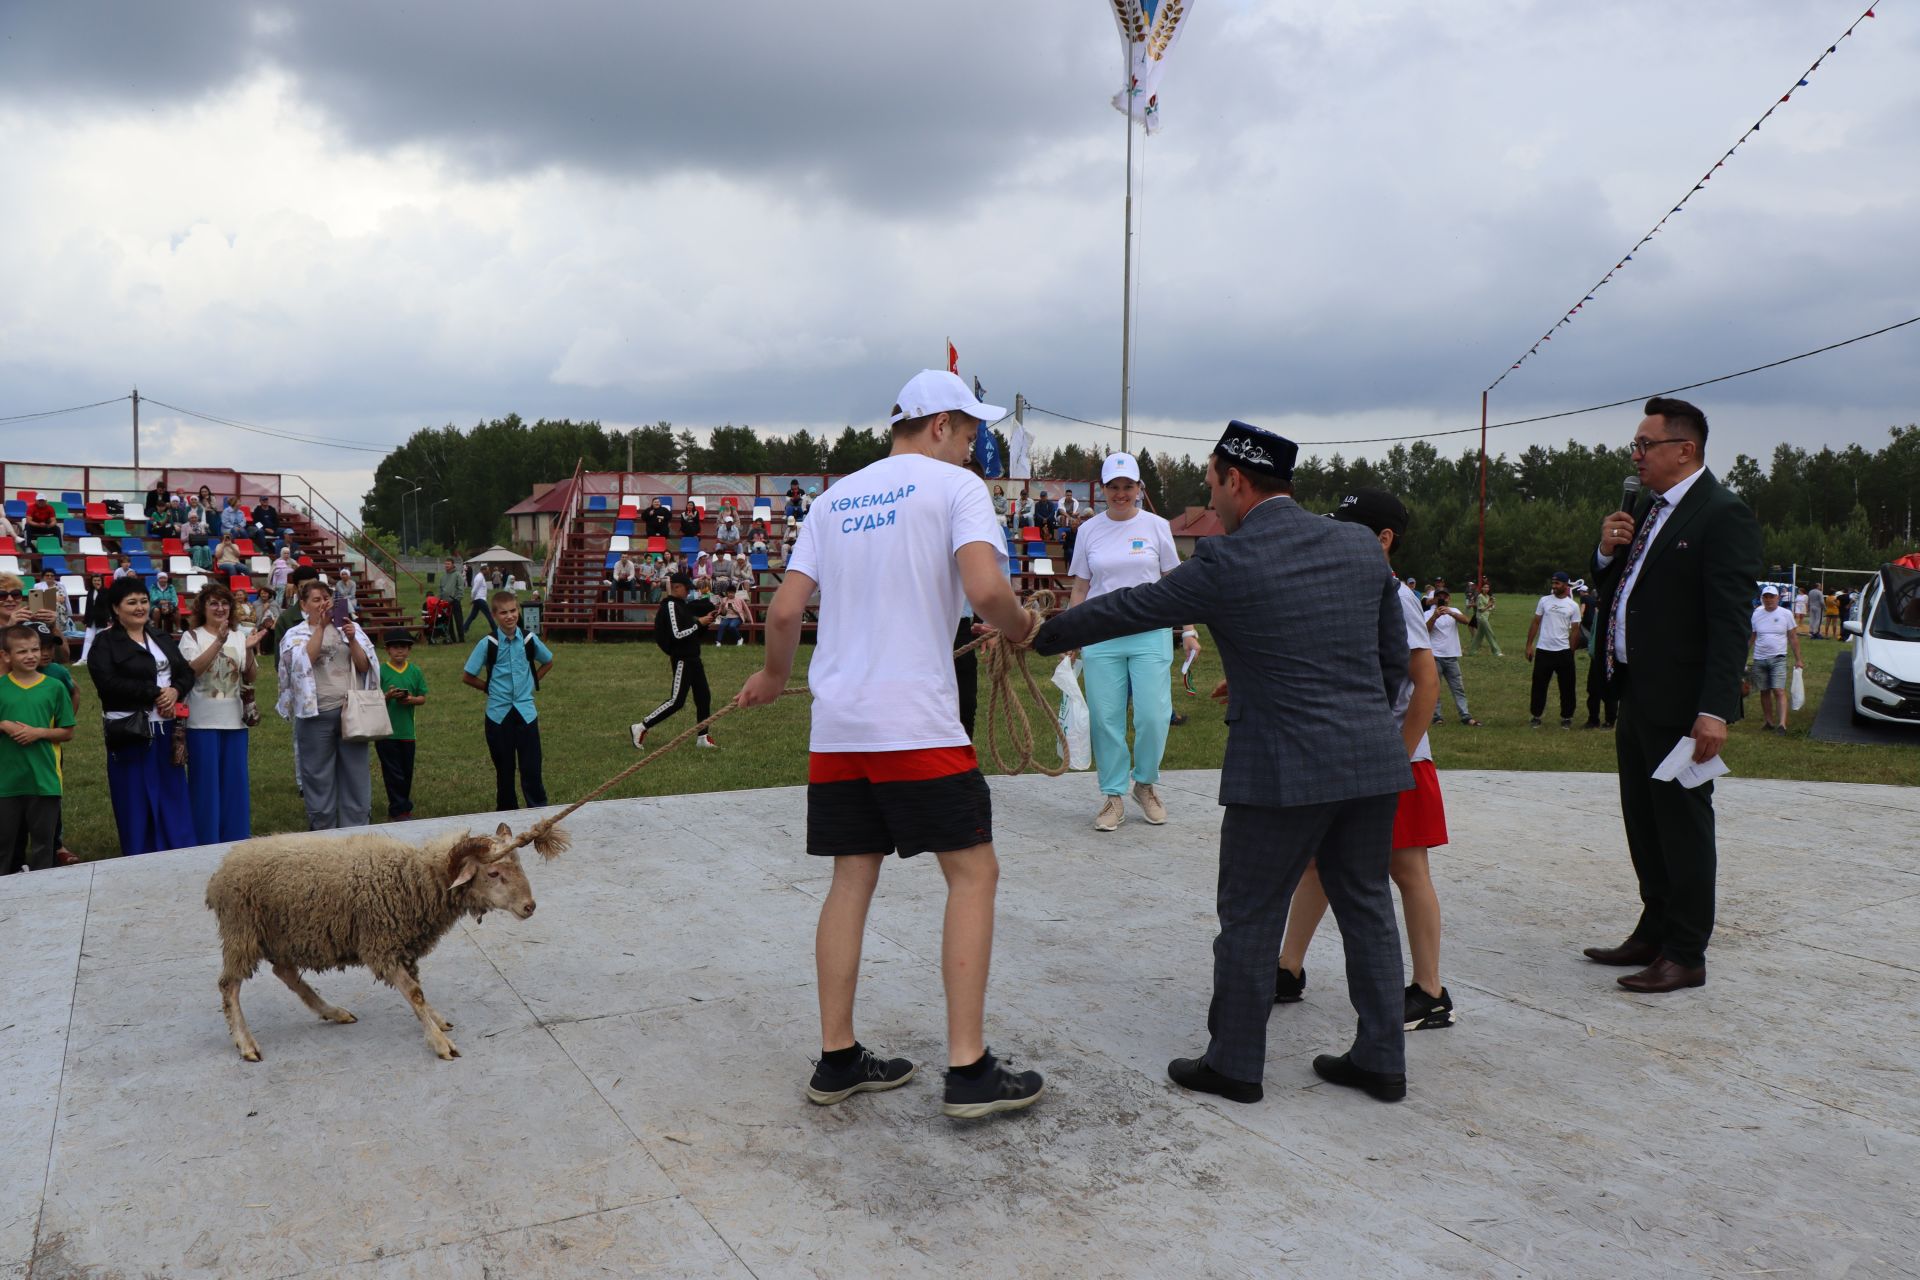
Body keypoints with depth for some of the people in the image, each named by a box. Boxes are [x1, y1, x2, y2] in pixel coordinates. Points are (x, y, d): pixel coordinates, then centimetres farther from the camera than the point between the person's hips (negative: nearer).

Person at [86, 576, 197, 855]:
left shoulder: (162, 639, 15)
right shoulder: (105, 643, -4)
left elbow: (186, 673, 9)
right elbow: (108, 683, -18)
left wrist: (175, 691, -12)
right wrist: (155, 693, -18)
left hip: (166, 730, 5)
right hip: (131, 732, -5)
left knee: (173, 798, 8)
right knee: (136, 802, 1)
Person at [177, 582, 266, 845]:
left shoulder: (238, 636, 9)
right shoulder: (192, 636, -2)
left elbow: (249, 678, 6)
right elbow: (192, 670, -19)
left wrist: (250, 650, -11)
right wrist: (219, 641, -29)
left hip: (235, 720, 4)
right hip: (203, 721, -4)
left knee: (235, 781, 8)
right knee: (206, 782, 1)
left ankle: (235, 839, 18)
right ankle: (206, 841, 10)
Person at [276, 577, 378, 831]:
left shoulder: (350, 628, 9)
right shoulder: (296, 634, 4)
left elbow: (364, 666, 2)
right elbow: (304, 660, -15)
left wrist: (352, 639, -12)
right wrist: (321, 626, -17)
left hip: (352, 711, 2)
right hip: (316, 714, -2)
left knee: (356, 772, 5)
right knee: (319, 777, 6)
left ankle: (357, 829, 14)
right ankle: (322, 832, 16)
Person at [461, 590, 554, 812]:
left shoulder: (530, 640, -1)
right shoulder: (488, 643, -6)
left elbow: (548, 662, 19)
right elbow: (467, 677, 1)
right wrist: (491, 688, 1)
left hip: (526, 712, 1)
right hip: (498, 714, 0)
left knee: (531, 769, -3)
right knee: (504, 770, 10)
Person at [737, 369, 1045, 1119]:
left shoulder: (836, 496, 16)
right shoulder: (953, 485, -1)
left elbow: (785, 610, 12)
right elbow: (985, 587, -18)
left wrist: (774, 675, 29)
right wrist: (1018, 627, 2)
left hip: (837, 722, 7)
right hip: (915, 723, -6)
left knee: (853, 879, 12)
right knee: (973, 873, 2)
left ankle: (837, 1061, 17)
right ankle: (969, 1071, 1)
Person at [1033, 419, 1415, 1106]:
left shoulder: (1227, 562, -12)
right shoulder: (1360, 544, 6)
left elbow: (1128, 608, -2)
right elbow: (1393, 658, 12)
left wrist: (1041, 634, 12)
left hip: (1283, 768, -6)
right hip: (1373, 761, 6)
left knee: (1249, 917, 8)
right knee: (1366, 906, 17)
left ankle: (1234, 1063, 20)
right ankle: (1380, 1058, 26)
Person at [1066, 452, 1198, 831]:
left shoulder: (1156, 526, 4)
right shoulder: (1089, 530, 7)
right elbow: (1080, 589, 11)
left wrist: (1188, 630, 2)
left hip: (1150, 635, -1)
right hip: (1100, 639, 1)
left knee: (1154, 717, -7)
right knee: (1105, 720, 0)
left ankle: (1145, 784, 17)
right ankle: (1114, 797, 13)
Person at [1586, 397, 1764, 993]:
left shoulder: (1722, 514, -13)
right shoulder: (1647, 507, 14)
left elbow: (1730, 623, -19)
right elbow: (1616, 591, 21)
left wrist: (1715, 710, -24)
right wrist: (1608, 551, 0)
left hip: (1680, 703, -9)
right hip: (1636, 696, 9)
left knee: (1683, 827, 1)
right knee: (1644, 825, 17)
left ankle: (1686, 954, 12)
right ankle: (1655, 932, 30)